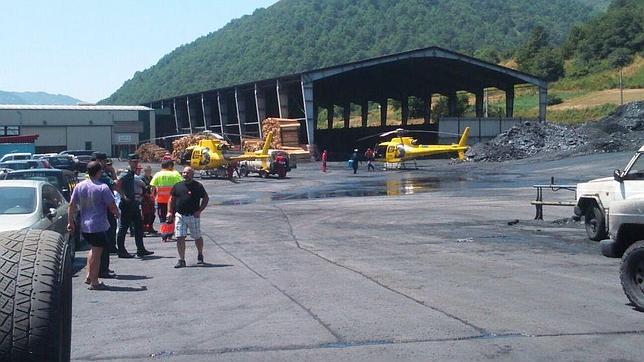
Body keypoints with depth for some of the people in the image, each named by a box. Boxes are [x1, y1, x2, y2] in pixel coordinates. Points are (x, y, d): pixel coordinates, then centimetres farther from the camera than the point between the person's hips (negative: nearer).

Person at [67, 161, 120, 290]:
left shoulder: (79, 186, 3)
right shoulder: (102, 187, -14)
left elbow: (72, 205, 5)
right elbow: (112, 206, -11)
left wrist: (70, 222, 12)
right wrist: (116, 214, 10)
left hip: (84, 225, 6)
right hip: (99, 226, -6)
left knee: (93, 249, 23)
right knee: (97, 252, 0)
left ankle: (89, 276, 23)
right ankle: (94, 282, 4)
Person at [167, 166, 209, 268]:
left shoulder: (198, 186, 0)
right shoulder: (177, 186, 8)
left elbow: (205, 198, 5)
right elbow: (171, 199, 14)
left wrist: (199, 210, -6)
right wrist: (169, 212, 3)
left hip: (193, 216, -2)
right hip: (180, 216, 2)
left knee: (197, 237, 10)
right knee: (180, 238, -6)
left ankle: (200, 255, 34)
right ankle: (181, 260, -2)